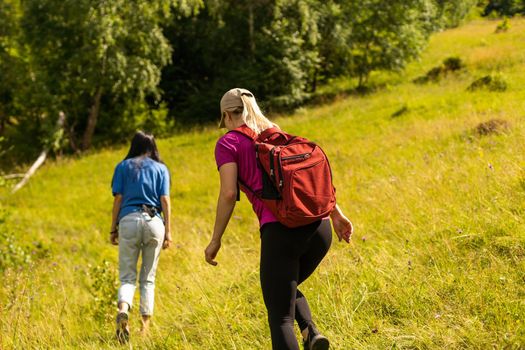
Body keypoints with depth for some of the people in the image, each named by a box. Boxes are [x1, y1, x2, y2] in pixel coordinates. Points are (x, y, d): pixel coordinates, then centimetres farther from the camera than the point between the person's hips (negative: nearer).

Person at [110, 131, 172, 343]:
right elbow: (165, 200, 4)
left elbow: (118, 198, 5)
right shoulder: (160, 168, 12)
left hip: (128, 220, -1)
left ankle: (123, 311, -27)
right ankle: (145, 325, 8)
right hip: (154, 222, 1)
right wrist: (167, 231, 4)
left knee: (127, 277, 1)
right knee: (148, 278, 11)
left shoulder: (123, 166, 11)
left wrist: (113, 229, 8)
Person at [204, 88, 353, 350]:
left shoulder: (228, 143, 8)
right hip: (319, 227, 6)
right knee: (286, 288, 30)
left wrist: (215, 240, 5)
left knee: (280, 316, 2)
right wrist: (336, 214, 18)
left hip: (280, 230, -6)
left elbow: (228, 194, -2)